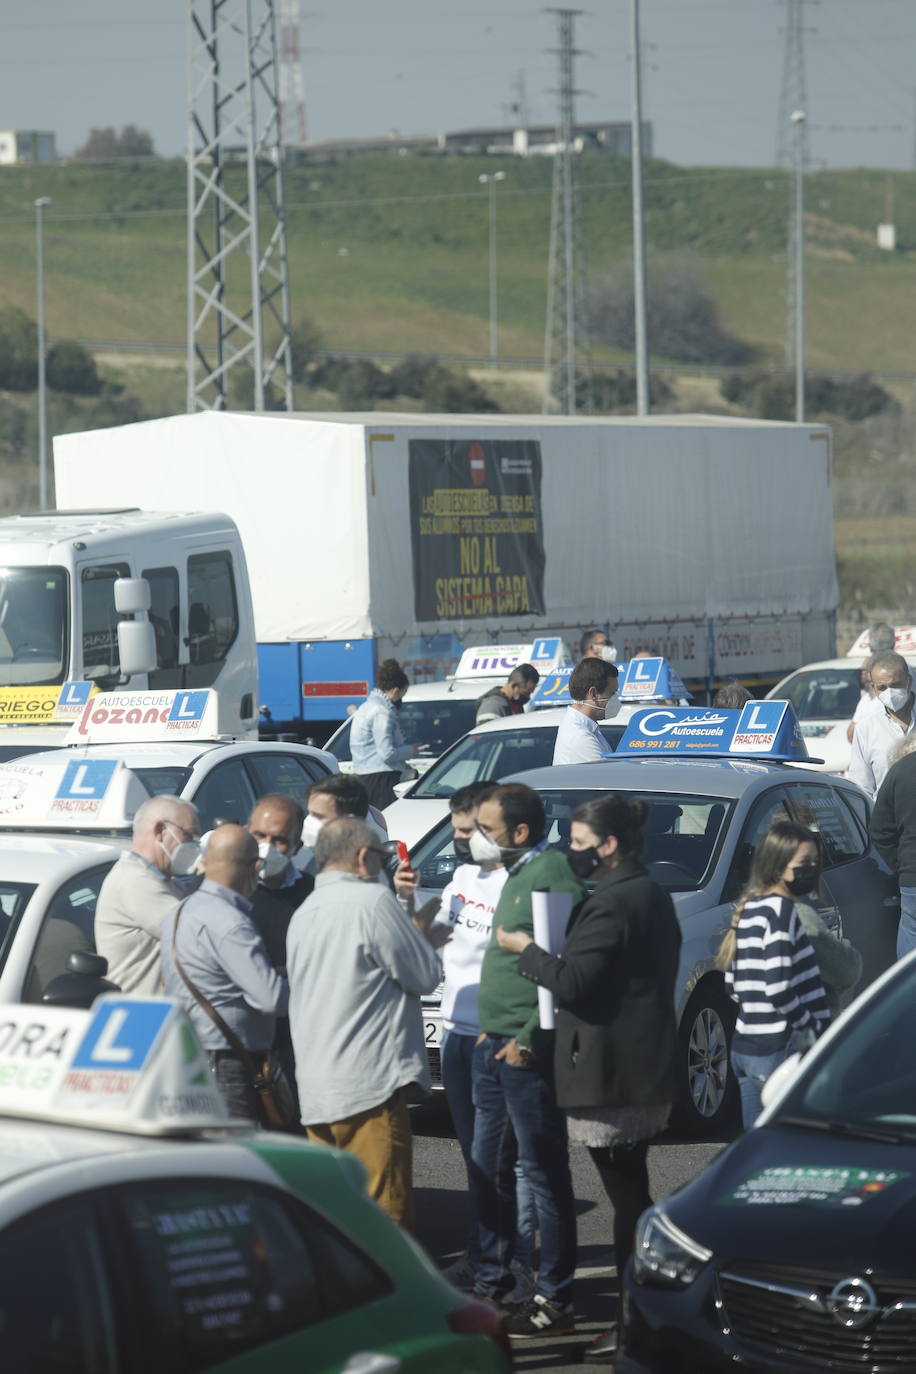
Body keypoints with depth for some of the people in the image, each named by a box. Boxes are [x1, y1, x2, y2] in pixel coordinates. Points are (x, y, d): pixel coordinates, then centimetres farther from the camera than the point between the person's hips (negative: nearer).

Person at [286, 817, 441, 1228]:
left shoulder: (304, 913, 16)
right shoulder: (373, 899, -10)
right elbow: (424, 976, -7)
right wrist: (421, 932, 13)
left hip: (314, 1088, 8)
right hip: (368, 1085, -8)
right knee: (385, 1212, -6)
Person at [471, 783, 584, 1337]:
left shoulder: (552, 876, -14)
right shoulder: (516, 875, 16)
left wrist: (528, 1040, -21)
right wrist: (492, 1031, 18)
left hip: (527, 1051, -10)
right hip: (494, 1045, 10)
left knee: (545, 1171, -5)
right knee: (488, 1167, 15)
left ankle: (555, 1299, -1)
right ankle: (493, 1281, 26)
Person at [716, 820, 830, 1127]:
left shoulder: (748, 909, 14)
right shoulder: (780, 909, -14)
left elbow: (732, 986, 18)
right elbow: (778, 987, -21)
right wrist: (807, 1027, -10)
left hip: (743, 1046, 9)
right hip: (778, 1049, -9)